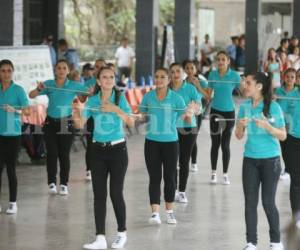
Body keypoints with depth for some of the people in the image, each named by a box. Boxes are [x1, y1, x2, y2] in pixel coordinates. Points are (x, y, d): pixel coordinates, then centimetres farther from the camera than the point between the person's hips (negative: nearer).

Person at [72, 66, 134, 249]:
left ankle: (122, 234, 16)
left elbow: (131, 122, -15)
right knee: (99, 194, 0)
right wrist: (76, 113, -23)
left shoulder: (120, 98, -5)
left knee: (116, 193, -2)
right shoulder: (92, 101, 2)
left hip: (118, 149, -3)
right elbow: (80, 124, -3)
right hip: (98, 150, 3)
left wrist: (116, 109, -28)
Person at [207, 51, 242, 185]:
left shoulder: (234, 75, -7)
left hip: (229, 111, -2)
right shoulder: (212, 74, 1)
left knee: (225, 144, 2)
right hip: (215, 111, 2)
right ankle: (214, 173, 16)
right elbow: (208, 94, 6)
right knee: (215, 143, 6)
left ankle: (225, 174, 11)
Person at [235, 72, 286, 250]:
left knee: (268, 202, 0)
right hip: (250, 159, 4)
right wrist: (241, 125, -15)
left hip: (270, 160, -4)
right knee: (250, 202, 3)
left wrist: (267, 126, -25)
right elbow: (239, 136, 7)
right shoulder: (245, 107, 2)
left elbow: (283, 136, -8)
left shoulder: (273, 107, -10)